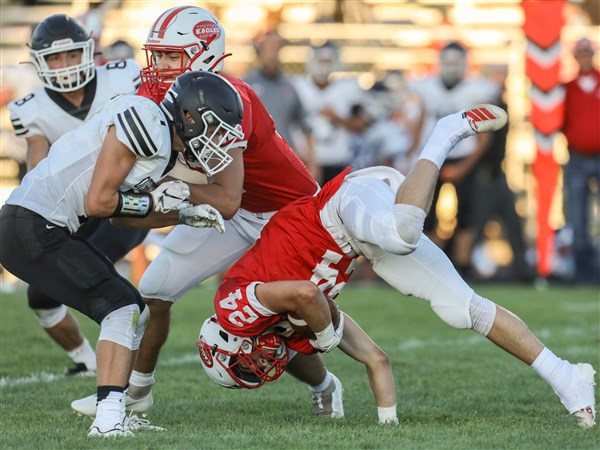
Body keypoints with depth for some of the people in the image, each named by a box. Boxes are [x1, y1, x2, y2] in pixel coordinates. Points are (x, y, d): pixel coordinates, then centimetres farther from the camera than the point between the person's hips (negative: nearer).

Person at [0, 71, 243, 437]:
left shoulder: (164, 145, 13)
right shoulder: (145, 121, -17)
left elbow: (122, 208, 20)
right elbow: (98, 203, -18)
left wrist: (183, 215, 11)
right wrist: (155, 202, -5)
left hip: (45, 230, 10)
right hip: (31, 227, -10)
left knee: (134, 311, 12)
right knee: (122, 307, -11)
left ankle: (113, 418, 12)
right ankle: (109, 420, -16)